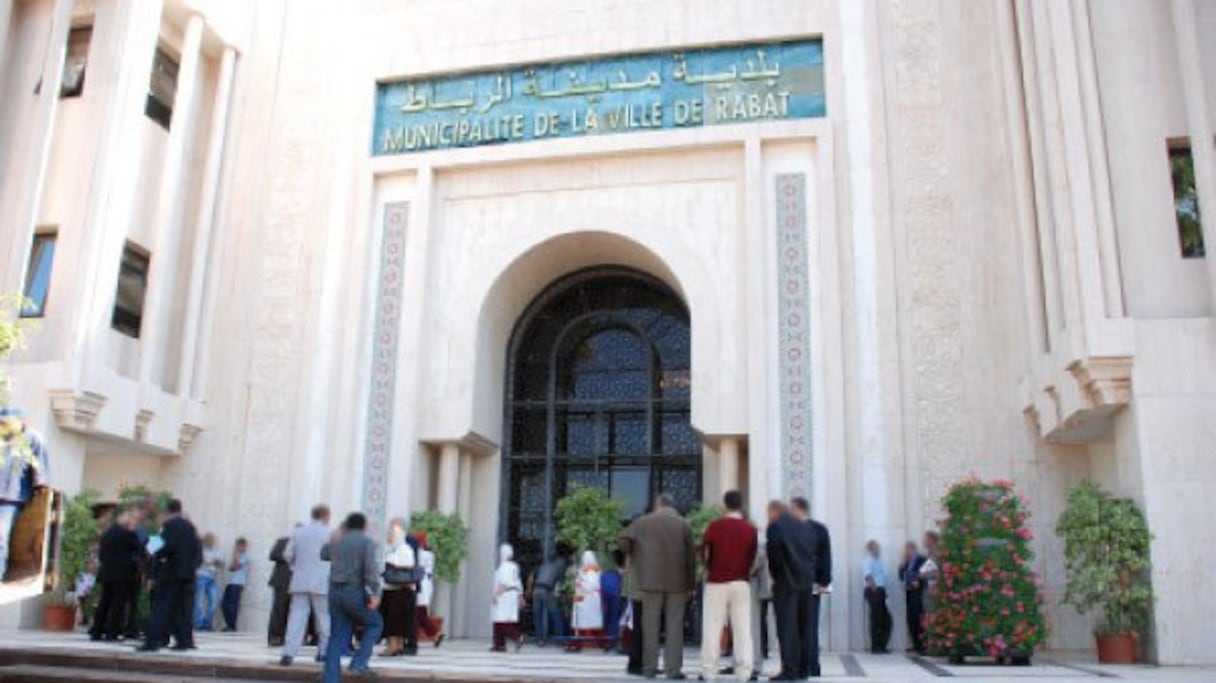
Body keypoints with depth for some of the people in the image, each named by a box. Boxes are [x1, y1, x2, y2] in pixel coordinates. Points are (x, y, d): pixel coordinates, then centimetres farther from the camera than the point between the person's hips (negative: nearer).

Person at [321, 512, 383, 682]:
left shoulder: (336, 543, 15)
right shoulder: (366, 542, -2)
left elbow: (323, 554, 37)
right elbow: (370, 567, -16)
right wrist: (374, 593, -19)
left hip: (335, 592, 6)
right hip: (355, 592, -5)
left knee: (337, 638, 9)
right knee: (375, 623, 13)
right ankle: (359, 663, 0)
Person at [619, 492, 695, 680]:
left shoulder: (643, 522, 3)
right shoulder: (683, 525, 4)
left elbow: (624, 540, -6)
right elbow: (690, 558, 3)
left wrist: (631, 555, 14)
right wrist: (690, 585, 10)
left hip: (652, 580, 0)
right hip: (677, 582, 0)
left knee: (651, 624, 7)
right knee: (674, 626, 4)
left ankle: (650, 667, 9)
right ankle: (673, 668, 1)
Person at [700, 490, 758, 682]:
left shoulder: (714, 526, -5)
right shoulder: (750, 529, 0)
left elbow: (704, 553, -1)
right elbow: (752, 557, 2)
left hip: (716, 582, -2)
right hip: (741, 583, 2)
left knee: (712, 628, 2)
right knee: (742, 628, 4)